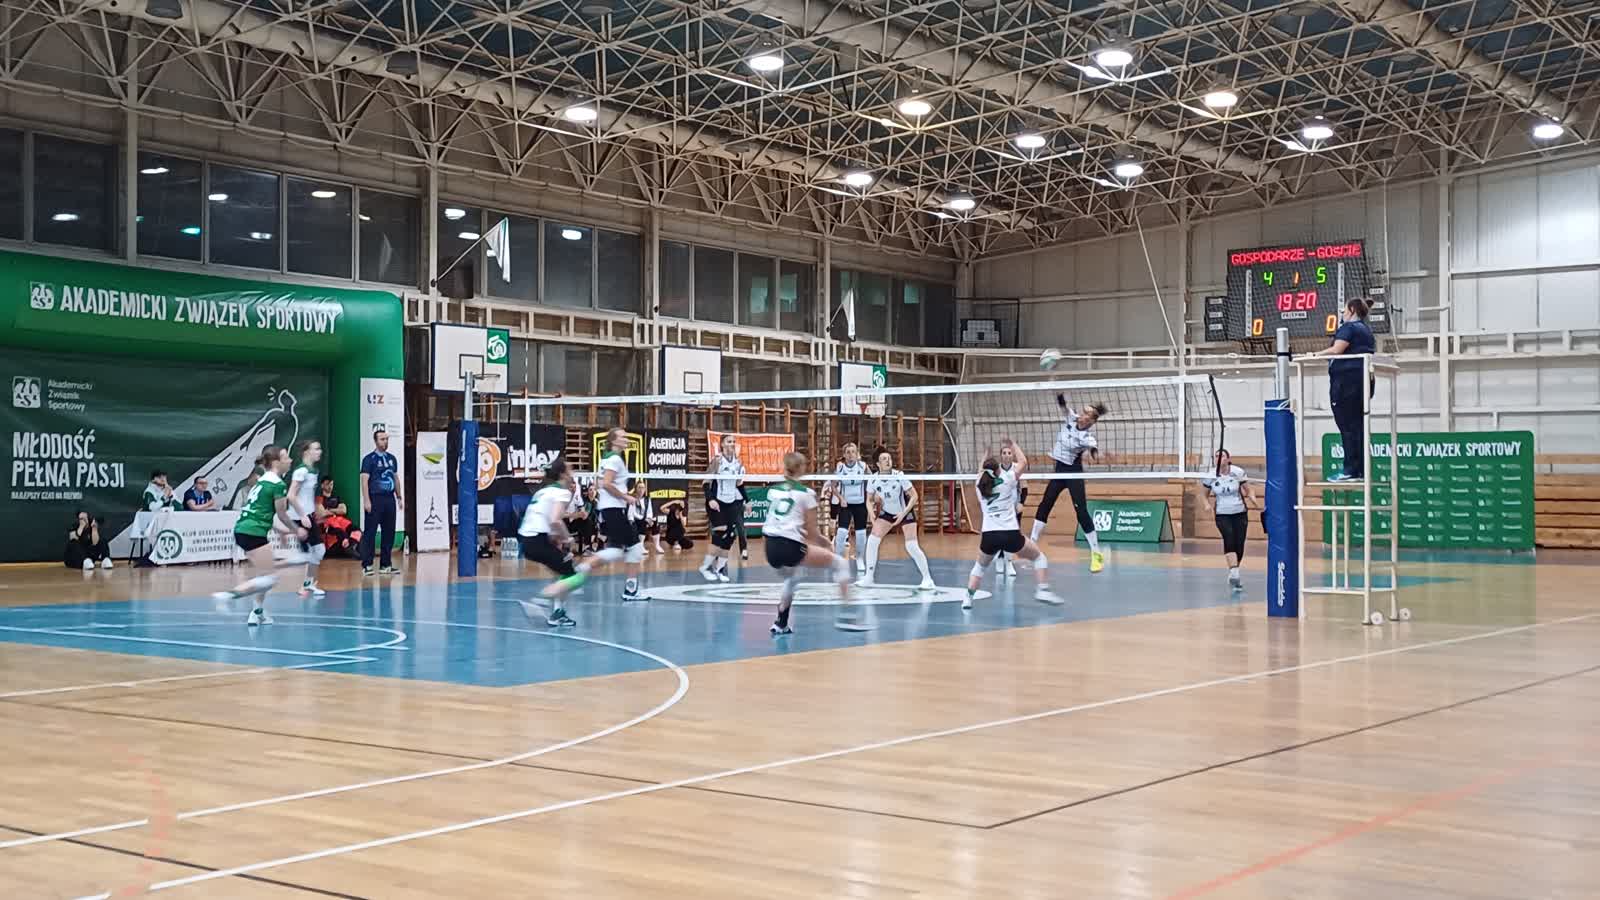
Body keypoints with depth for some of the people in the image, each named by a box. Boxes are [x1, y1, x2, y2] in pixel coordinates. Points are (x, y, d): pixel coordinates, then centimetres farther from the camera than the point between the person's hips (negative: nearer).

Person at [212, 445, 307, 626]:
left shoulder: (263, 481, 18)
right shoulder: (278, 484, -10)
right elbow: (282, 515, -3)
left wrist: (286, 530, 23)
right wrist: (296, 530, 14)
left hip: (242, 530, 10)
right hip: (254, 533, -10)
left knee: (267, 573, 21)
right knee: (269, 579, -8)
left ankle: (257, 613, 21)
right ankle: (229, 595, -20)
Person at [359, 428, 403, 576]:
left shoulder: (392, 458, 15)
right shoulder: (369, 459, -4)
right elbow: (364, 480, -9)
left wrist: (399, 497, 15)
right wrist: (366, 501, -17)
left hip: (389, 499, 6)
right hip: (375, 499, -6)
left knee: (389, 532, 7)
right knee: (369, 533, -4)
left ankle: (386, 564, 15)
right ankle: (366, 565, -1)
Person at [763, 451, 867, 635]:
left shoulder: (772, 490, 16)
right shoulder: (805, 493, 2)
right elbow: (811, 530, 4)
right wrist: (822, 541, 25)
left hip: (770, 547, 6)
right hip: (790, 547, -6)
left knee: (791, 577, 36)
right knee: (840, 563, 6)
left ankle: (780, 624, 29)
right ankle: (846, 616, -2)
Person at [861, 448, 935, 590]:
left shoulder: (899, 476, -25)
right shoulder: (873, 480, -15)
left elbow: (914, 496, -18)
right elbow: (869, 500, 0)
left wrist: (903, 513, -26)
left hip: (905, 513, -4)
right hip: (887, 513, 4)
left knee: (911, 546, -14)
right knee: (872, 540, -9)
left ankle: (928, 580, -2)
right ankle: (868, 578, 2)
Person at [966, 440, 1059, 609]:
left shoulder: (979, 485, 9)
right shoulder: (1007, 479, 1)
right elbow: (1023, 462, 17)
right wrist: (1013, 445, 29)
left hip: (988, 536, 3)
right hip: (1010, 535, -3)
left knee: (980, 566, 26)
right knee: (1039, 556, 17)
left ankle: (968, 598, 13)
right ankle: (1043, 591, 4)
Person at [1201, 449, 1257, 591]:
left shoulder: (1238, 472, -8)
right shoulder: (1211, 476, -5)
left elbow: (1248, 491, 2)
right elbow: (1206, 495, 9)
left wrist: (1253, 499, -18)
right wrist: (1207, 504, -12)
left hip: (1240, 513, 1)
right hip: (1222, 515, -1)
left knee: (1239, 545, 0)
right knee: (1229, 539, -26)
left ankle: (1233, 575, 24)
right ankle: (1234, 574, -33)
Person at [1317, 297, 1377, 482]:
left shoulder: (1348, 327, -7)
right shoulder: (1366, 330, 20)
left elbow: (1336, 350, -18)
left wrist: (1317, 354, -5)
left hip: (1347, 379, -9)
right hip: (1364, 381, 9)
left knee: (1348, 426, -8)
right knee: (1359, 426, 10)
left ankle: (1351, 470, -10)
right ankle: (1362, 470, 9)